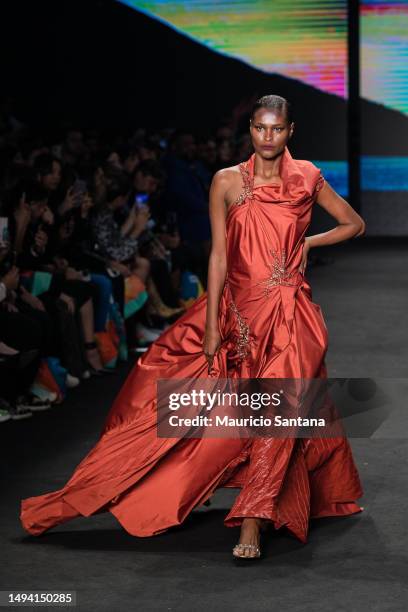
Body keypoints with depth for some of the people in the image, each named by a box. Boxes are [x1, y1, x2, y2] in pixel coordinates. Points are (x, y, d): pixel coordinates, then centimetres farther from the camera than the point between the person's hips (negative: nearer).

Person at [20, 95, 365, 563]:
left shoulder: (307, 177, 2)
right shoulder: (227, 182, 1)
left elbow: (354, 224, 15)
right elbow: (219, 255, -1)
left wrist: (308, 242, 4)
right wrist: (212, 325, -6)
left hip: (287, 316, -1)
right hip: (237, 309, 1)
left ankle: (252, 525, -11)